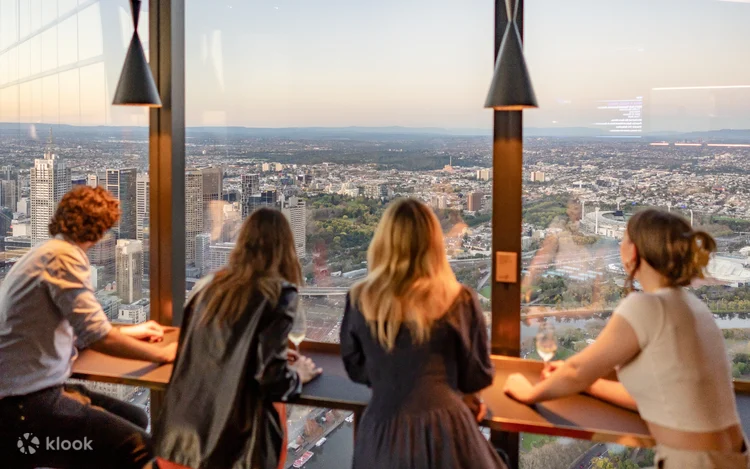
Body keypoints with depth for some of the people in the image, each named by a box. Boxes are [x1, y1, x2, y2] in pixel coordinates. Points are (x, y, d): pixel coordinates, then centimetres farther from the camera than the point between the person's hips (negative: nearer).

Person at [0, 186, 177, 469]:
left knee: (135, 419, 17)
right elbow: (96, 338, -21)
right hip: (24, 406, -11)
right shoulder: (64, 256, -15)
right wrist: (164, 354, -9)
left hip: (27, 391, 11)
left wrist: (131, 332, 30)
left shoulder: (46, 252, 15)